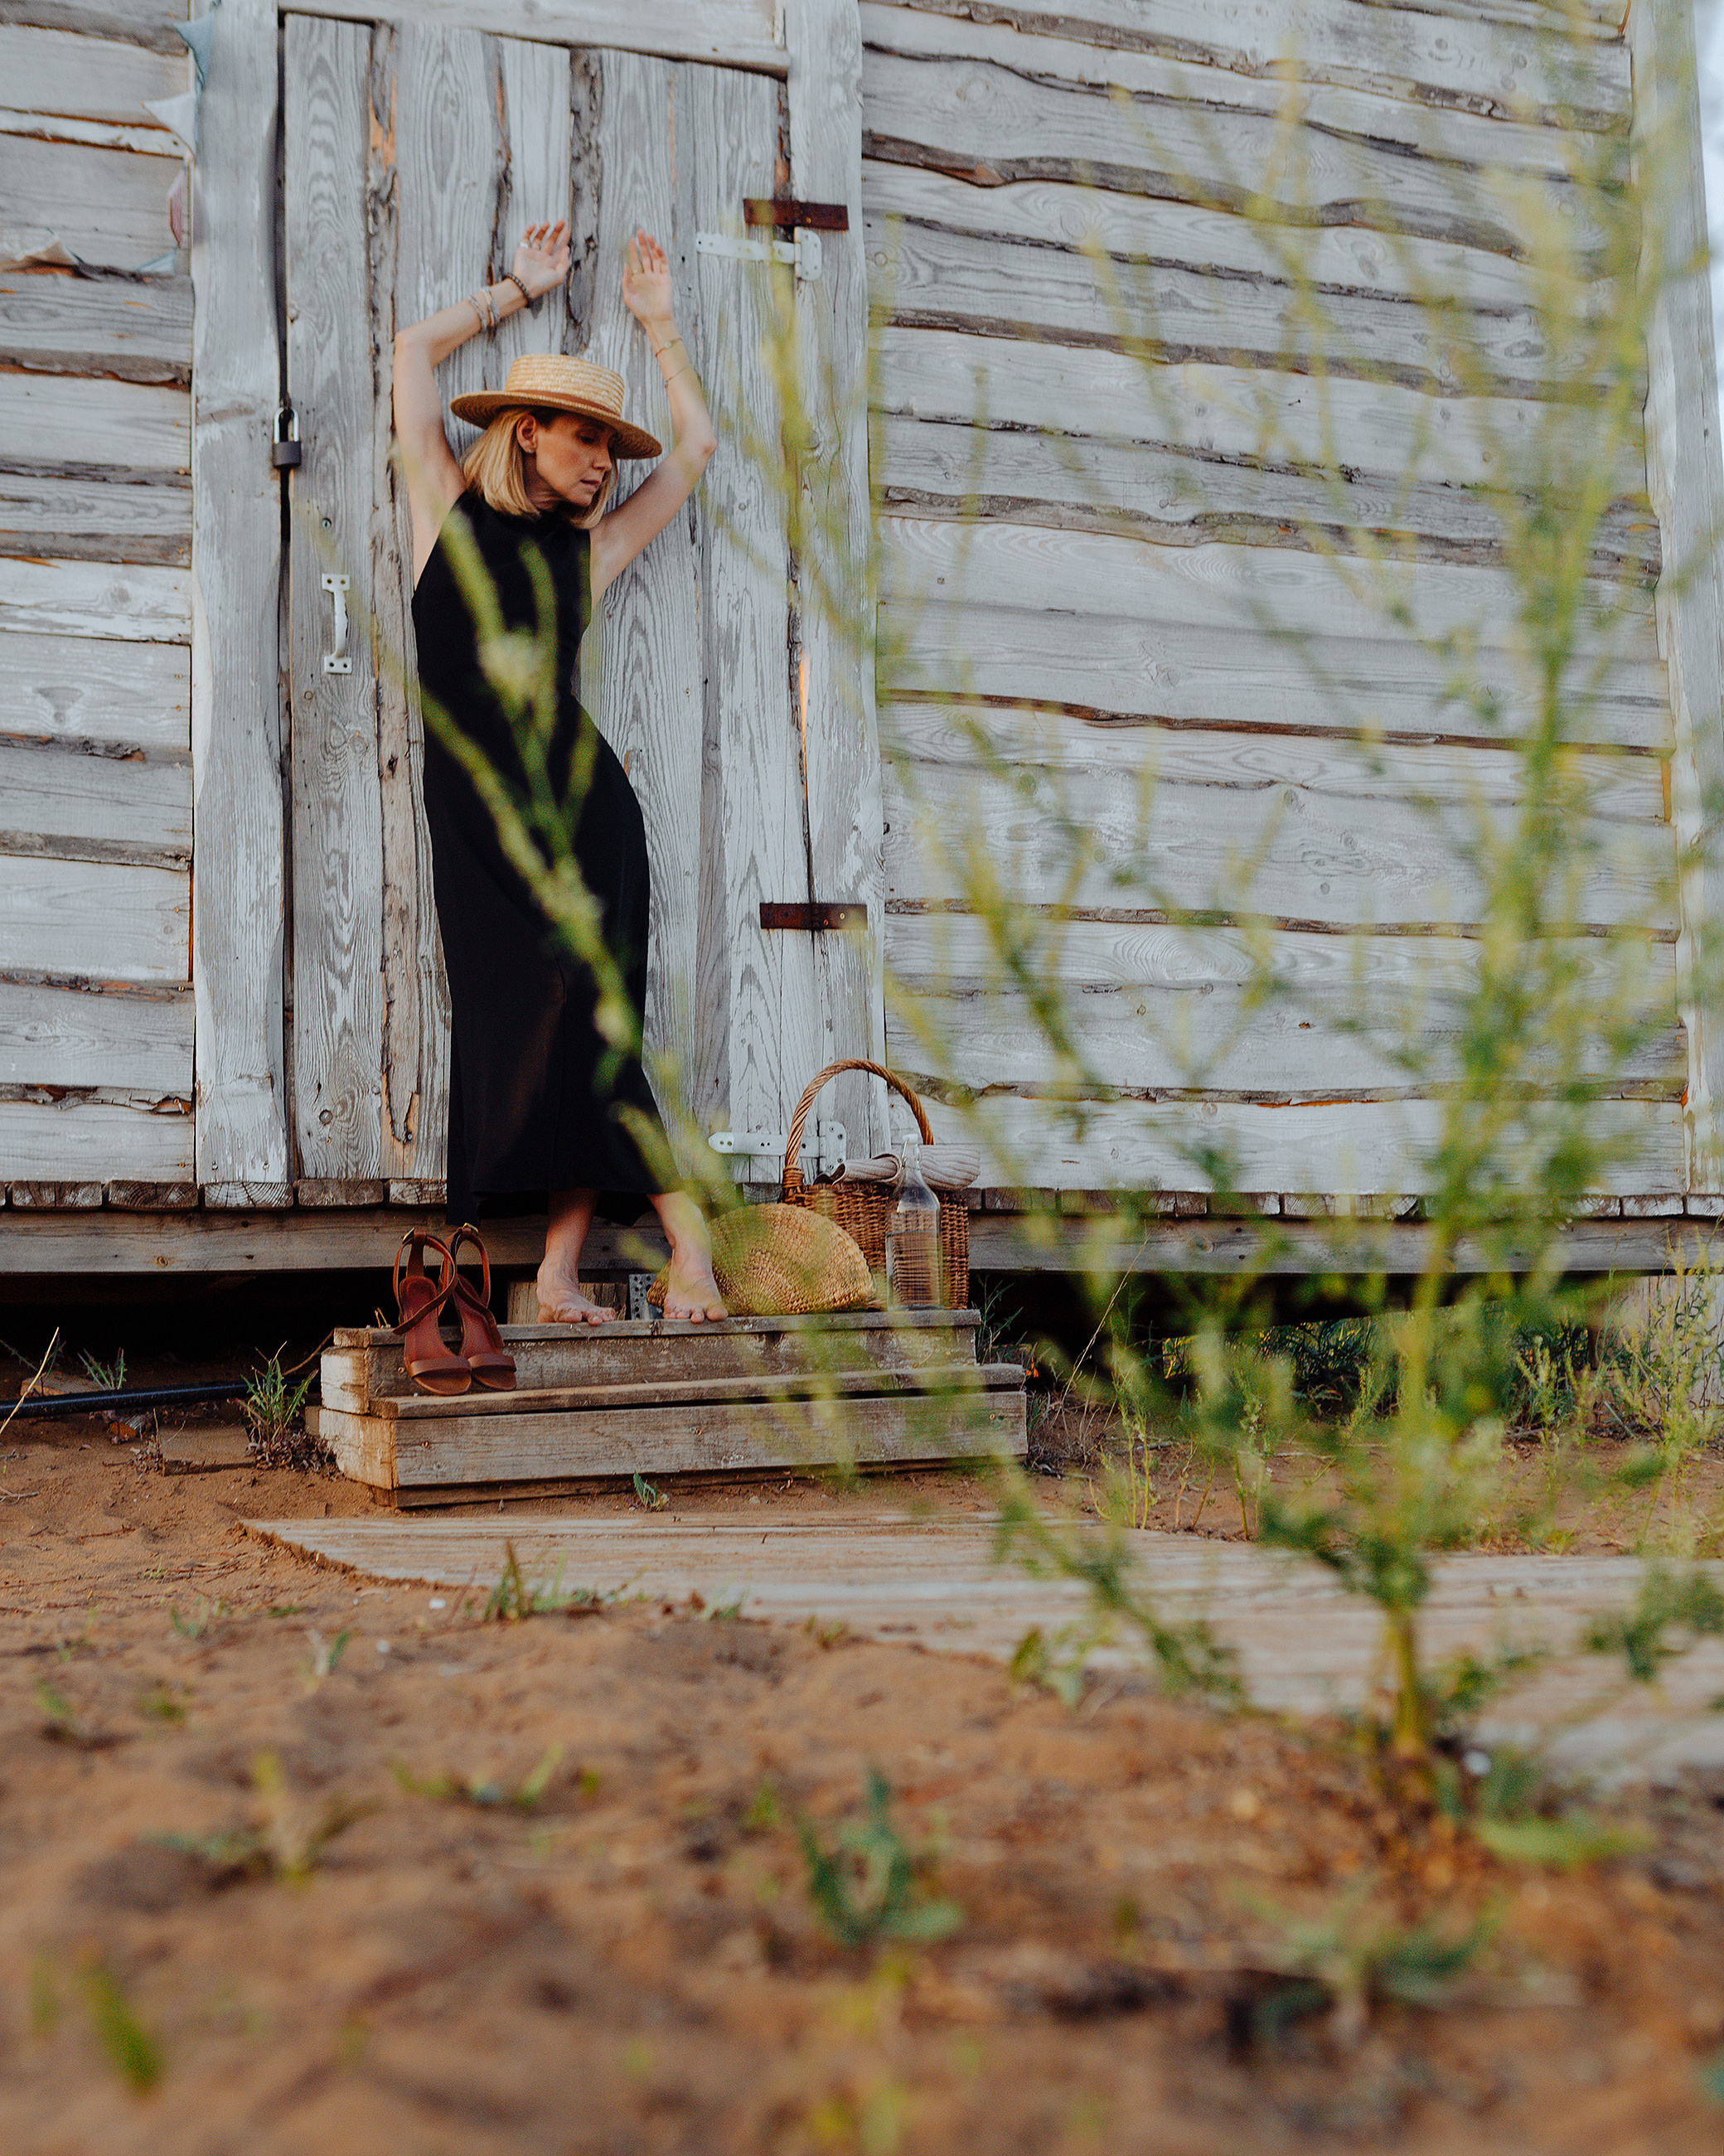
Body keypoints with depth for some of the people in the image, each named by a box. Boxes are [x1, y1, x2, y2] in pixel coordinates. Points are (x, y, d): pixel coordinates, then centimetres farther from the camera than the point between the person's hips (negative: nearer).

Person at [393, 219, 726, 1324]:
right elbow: (415, 350, 12)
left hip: (580, 798, 1)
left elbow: (699, 444, 23)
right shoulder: (452, 509, 11)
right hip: (476, 808, -1)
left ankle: (562, 1269, -11)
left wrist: (659, 321, 28)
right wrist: (522, 288, 20)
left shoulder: (589, 548, 15)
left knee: (575, 1021, -10)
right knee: (523, 1018, -6)